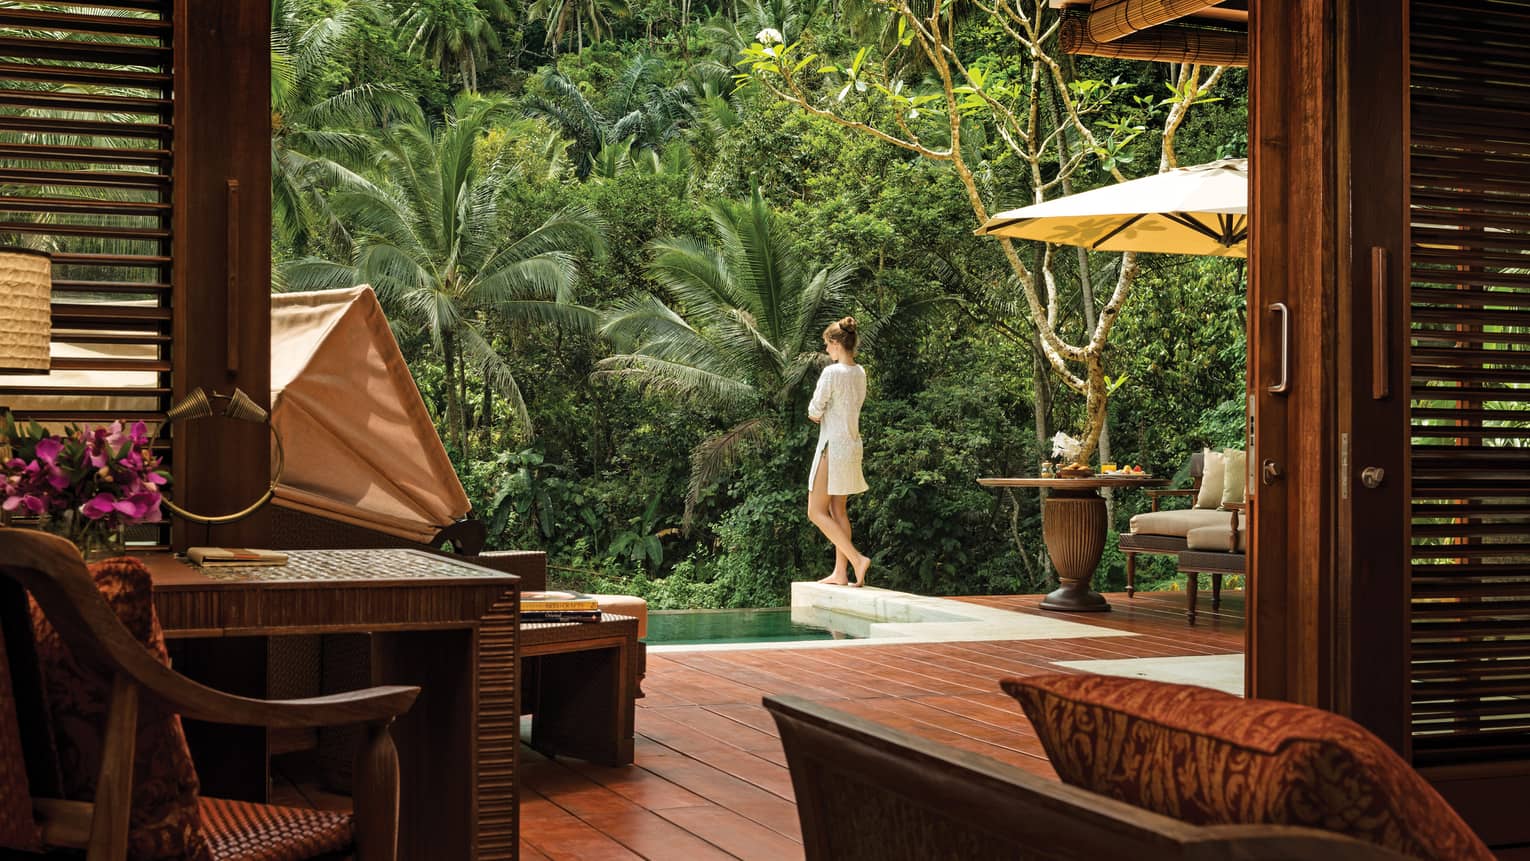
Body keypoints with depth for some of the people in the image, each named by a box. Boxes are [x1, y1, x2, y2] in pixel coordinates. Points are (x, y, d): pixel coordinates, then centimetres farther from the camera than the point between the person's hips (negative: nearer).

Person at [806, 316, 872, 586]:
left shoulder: (832, 373, -18)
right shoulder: (860, 373, 7)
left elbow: (814, 413, -14)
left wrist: (817, 412, 7)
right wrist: (825, 413, 5)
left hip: (833, 446, -8)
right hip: (853, 444, 8)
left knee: (817, 511, -2)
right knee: (838, 510, 13)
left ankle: (857, 558, -13)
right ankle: (840, 571, 13)